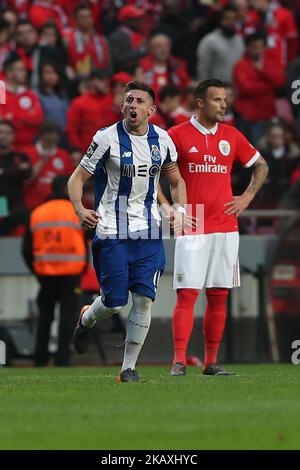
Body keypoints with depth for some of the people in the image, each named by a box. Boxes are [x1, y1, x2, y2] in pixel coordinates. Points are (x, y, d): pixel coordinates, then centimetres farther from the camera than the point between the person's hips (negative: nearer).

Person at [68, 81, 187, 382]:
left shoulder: (162, 140, 3)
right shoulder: (108, 138, -9)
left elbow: (176, 181, 19)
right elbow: (77, 178, -5)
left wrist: (180, 210, 1)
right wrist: (80, 210, -22)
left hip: (148, 232, 3)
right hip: (112, 231, -3)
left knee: (144, 299, -6)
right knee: (115, 302, -2)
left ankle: (128, 367, 5)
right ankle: (87, 319, 34)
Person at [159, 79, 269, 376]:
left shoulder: (231, 136, 10)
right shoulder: (178, 135, -1)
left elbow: (261, 166, 22)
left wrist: (247, 197, 9)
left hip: (225, 228, 4)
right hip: (191, 229, -4)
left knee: (219, 296, 4)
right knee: (187, 294, -9)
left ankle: (211, 362, 9)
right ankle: (179, 361, -10)